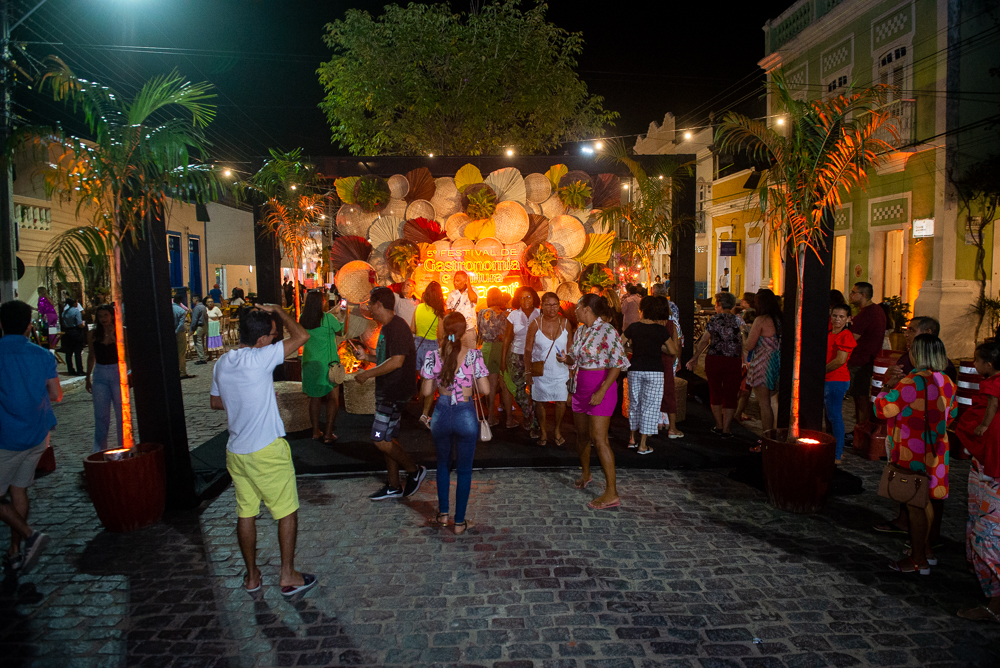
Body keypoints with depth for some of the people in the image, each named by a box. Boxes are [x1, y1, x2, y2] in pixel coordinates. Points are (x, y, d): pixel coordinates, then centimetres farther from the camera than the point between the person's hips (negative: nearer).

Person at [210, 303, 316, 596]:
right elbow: (301, 336, -18)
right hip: (267, 451, -7)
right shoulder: (258, 359, -19)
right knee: (287, 511, 7)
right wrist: (278, 310, -5)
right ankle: (288, 576, 14)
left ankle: (252, 576, 26)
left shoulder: (221, 363, 5)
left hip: (236, 451, 7)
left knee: (246, 513, 15)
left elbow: (215, 402, 18)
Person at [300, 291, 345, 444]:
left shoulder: (303, 319, -1)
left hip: (309, 364, 5)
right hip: (327, 364, -5)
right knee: (333, 399, 6)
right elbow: (341, 330, 1)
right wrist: (345, 314, 14)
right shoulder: (328, 318, -15)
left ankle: (316, 432, 20)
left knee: (314, 398, 14)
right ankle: (328, 434, 6)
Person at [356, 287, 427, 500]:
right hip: (387, 391, 10)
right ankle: (394, 487, 23)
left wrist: (367, 374, -22)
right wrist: (366, 356, 23)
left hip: (395, 392, -10)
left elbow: (396, 361, -28)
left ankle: (414, 471, 9)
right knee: (387, 439, 14)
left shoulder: (397, 327, -19)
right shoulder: (387, 327, 14)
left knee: (380, 439, -8)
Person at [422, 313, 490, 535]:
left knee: (443, 464, 25)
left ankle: (443, 514, 29)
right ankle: (460, 522, 20)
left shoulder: (433, 356, -7)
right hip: (466, 414, -2)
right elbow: (485, 389, -11)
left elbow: (426, 391, -2)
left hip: (442, 413, 2)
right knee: (464, 470, 13)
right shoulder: (474, 355, -11)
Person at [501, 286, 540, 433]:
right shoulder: (513, 315, 2)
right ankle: (530, 415, 26)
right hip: (517, 356, 1)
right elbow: (507, 337, 7)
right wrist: (503, 359, 7)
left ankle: (534, 426, 8)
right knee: (519, 388, 2)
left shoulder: (540, 315, 0)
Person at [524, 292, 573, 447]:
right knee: (540, 402, 7)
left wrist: (571, 368, 3)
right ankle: (543, 432, 26)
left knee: (561, 402, 2)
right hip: (540, 371, -1)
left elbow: (571, 348, 8)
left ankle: (557, 430, 25)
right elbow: (528, 349, -1)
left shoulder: (565, 323, 0)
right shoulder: (536, 323, -5)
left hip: (561, 371, 1)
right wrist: (528, 371, -4)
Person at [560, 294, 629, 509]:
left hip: (600, 387, -8)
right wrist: (565, 359, -5)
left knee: (599, 439, -10)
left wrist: (601, 391, -23)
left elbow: (618, 364, -18)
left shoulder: (607, 331, -15)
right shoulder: (580, 331, 9)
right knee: (582, 435, 17)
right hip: (580, 387, 8)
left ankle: (612, 494, -4)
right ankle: (586, 474, 40)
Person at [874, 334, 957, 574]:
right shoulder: (946, 382, 4)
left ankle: (918, 560, 11)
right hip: (935, 450, 8)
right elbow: (951, 413, 18)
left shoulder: (914, 382, -23)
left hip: (914, 453, -8)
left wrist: (884, 393, 0)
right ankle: (925, 549, 34)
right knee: (925, 500, 21)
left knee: (915, 504, 2)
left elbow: (884, 408, -20)